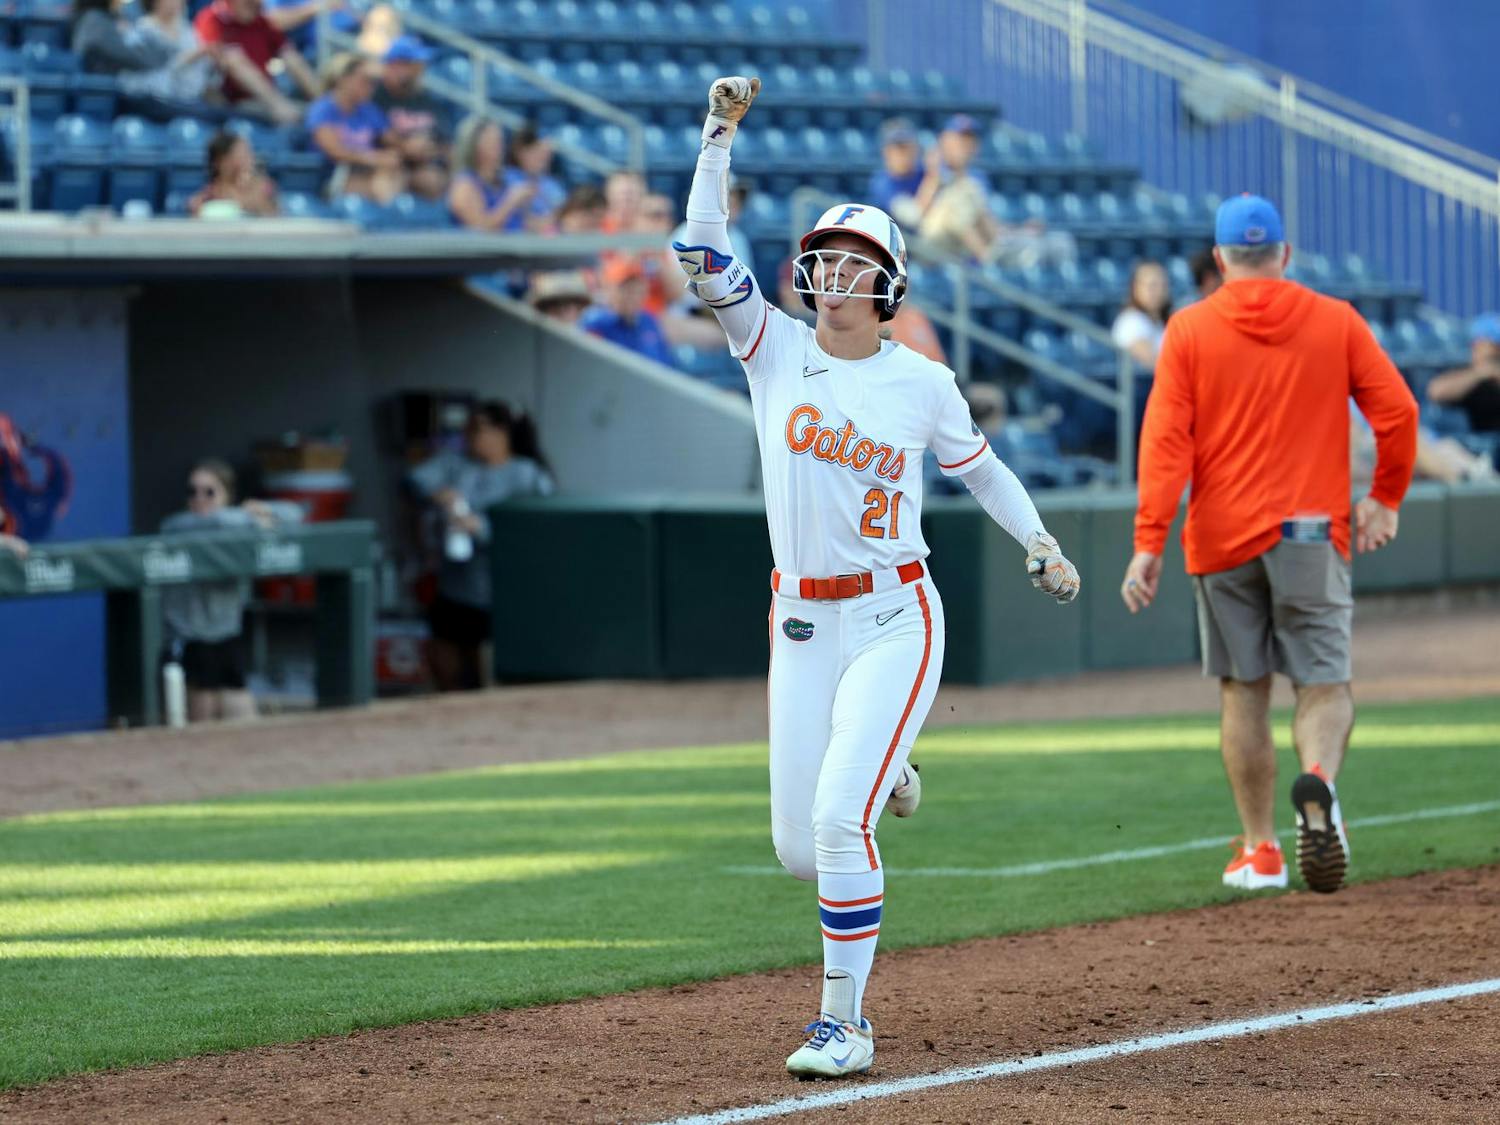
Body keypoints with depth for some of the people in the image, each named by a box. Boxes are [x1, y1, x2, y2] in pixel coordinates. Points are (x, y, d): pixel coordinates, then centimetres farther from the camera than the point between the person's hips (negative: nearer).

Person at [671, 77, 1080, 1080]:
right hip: (802, 623, 3)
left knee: (837, 821, -19)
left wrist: (1041, 545, -1)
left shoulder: (925, 384, -2)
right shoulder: (775, 349, 0)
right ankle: (884, 781, 44)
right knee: (798, 846, 6)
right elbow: (703, 253, -10)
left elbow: (980, 467, 13)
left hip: (895, 620, -3)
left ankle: (844, 1023, -7)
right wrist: (720, 134, -16)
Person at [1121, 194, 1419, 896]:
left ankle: (1260, 851, 10)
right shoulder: (1336, 322, 3)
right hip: (1312, 533, 0)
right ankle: (1317, 780, -31)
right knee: (1324, 681, 1)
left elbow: (1165, 440, -6)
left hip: (1222, 535, 0)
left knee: (1242, 691, 10)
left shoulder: (1189, 330, 1)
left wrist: (1149, 542, -9)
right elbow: (1396, 411, -2)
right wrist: (1386, 499, 12)